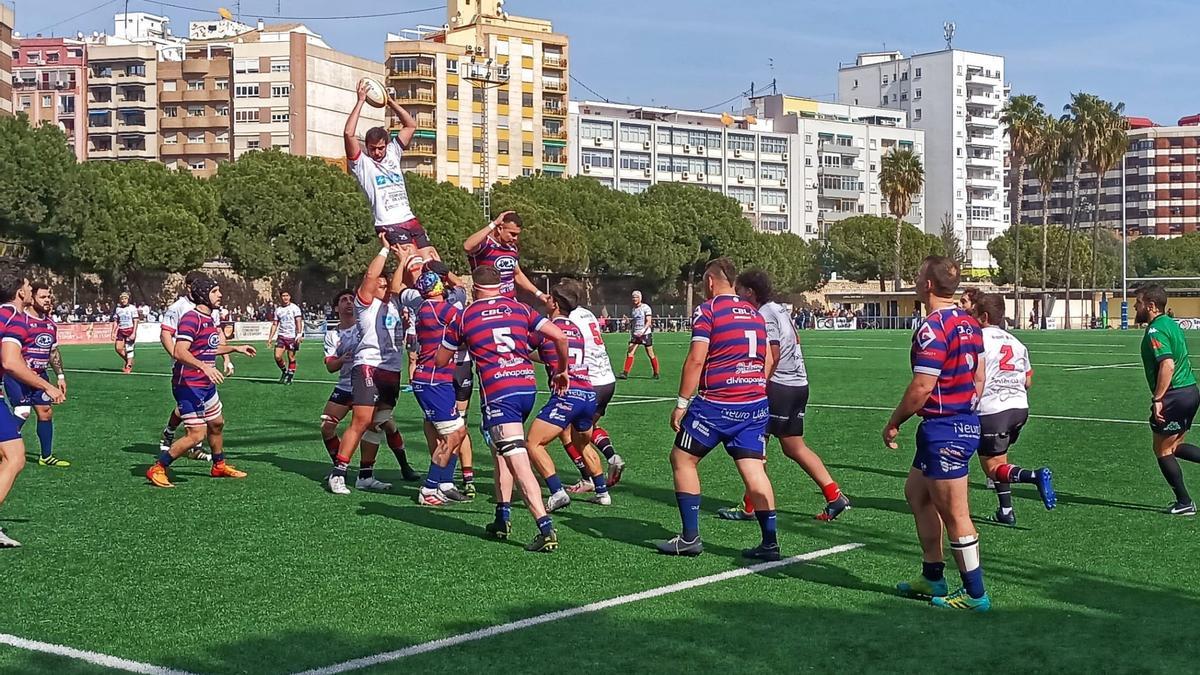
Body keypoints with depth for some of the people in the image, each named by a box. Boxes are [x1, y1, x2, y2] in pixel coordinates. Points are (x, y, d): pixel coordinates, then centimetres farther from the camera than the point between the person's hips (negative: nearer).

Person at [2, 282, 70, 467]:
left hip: (40, 375, 8)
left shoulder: (50, 323, 10)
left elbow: (54, 352, 20)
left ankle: (46, 457, 19)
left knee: (46, 412, 8)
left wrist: (60, 376, 17)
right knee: (23, 413, -17)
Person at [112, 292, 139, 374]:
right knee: (118, 348, -3)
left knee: (129, 348, -6)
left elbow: (135, 321, -7)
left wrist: (133, 333, -15)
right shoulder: (117, 309, 9)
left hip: (130, 330, -5)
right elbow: (115, 322, 14)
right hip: (121, 330, 5)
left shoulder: (132, 308, -5)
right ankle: (128, 361, 20)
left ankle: (129, 366, 3)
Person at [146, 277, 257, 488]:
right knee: (197, 435, -10)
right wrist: (205, 366, -39)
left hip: (206, 384, 10)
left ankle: (219, 466, 42)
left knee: (217, 423, 22)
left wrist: (236, 348, 28)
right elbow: (180, 352, -29)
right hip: (189, 385, -10)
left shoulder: (209, 318, 11)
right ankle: (157, 469, 1)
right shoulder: (191, 319, -19)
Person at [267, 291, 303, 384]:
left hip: (292, 337, -4)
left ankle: (290, 377, 11)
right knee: (277, 357, -6)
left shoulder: (294, 308, -1)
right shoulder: (278, 309, 11)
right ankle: (284, 372, 18)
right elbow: (274, 324, 14)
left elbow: (298, 322, -8)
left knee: (291, 358, -1)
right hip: (281, 336, 4)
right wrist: (270, 338, 8)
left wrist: (299, 335, -19)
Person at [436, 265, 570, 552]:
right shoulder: (519, 309, 14)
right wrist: (562, 370, 22)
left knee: (520, 465, -10)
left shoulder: (464, 317, 8)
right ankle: (502, 519, 25)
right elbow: (559, 336, 7)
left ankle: (546, 531, -20)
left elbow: (441, 360, 19)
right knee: (501, 452, 25)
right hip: (527, 385, 5)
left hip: (497, 393, -5)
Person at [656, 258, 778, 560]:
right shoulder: (755, 313, 15)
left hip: (716, 404, -6)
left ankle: (690, 538, 8)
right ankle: (770, 542, -1)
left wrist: (682, 403, -8)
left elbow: (696, 359, -11)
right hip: (755, 403, 6)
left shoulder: (707, 311, -5)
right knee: (753, 468, 4)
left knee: (683, 459, 9)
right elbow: (767, 360, 17)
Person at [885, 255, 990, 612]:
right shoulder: (968, 322, 9)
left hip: (943, 430, -10)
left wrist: (893, 423, -10)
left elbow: (922, 388, -22)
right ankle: (932, 577, 27)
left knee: (954, 514, -2)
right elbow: (979, 377, 15)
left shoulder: (932, 329, -20)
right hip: (966, 421, 10)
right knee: (916, 492, 21)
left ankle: (975, 594, 6)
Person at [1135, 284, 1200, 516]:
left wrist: (1157, 399, -26)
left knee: (1162, 450, 4)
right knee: (1174, 447, 19)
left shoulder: (1156, 331, -16)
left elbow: (1168, 365, -28)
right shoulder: (1171, 324, 14)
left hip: (1175, 396, -10)